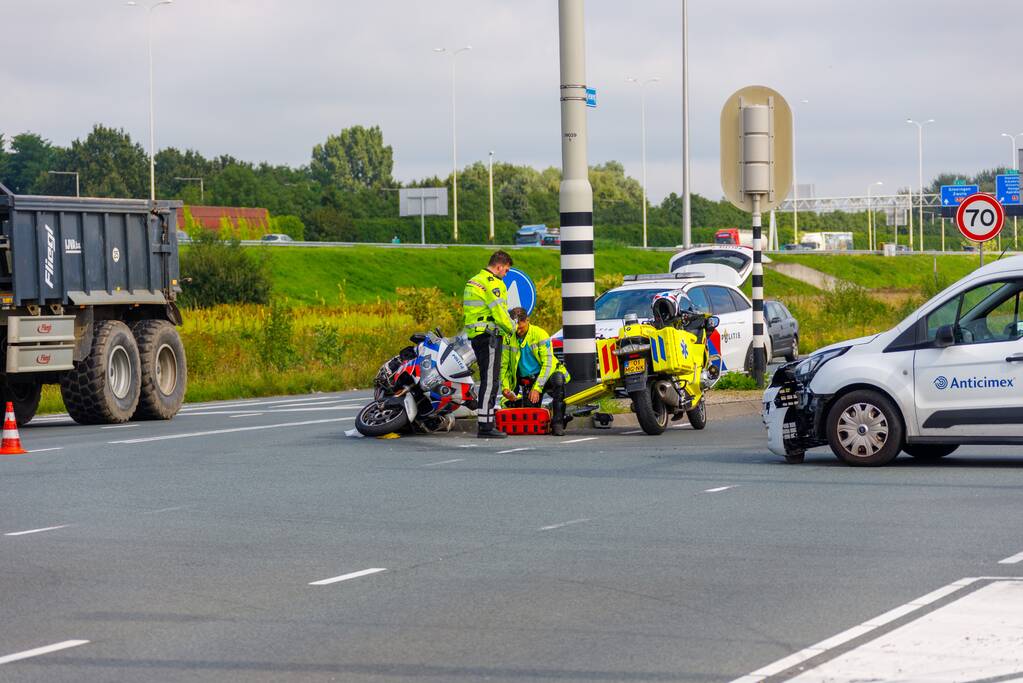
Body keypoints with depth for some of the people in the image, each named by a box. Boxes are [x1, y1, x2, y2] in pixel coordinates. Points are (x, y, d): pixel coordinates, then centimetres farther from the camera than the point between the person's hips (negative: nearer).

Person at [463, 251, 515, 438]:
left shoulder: (473, 281, 18)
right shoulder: (493, 284, -13)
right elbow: (500, 313, -19)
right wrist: (511, 328, 0)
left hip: (475, 336, 10)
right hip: (490, 336, -10)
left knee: (488, 381, 15)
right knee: (490, 382, -9)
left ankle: (484, 423, 17)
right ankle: (485, 426, -11)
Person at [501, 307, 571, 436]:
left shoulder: (540, 334, -14)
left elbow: (547, 364, -18)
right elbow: (504, 365, 2)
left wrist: (537, 388, -25)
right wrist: (505, 387, -14)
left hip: (545, 376, -3)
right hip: (527, 380, 3)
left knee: (558, 379, -38)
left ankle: (557, 422, -31)